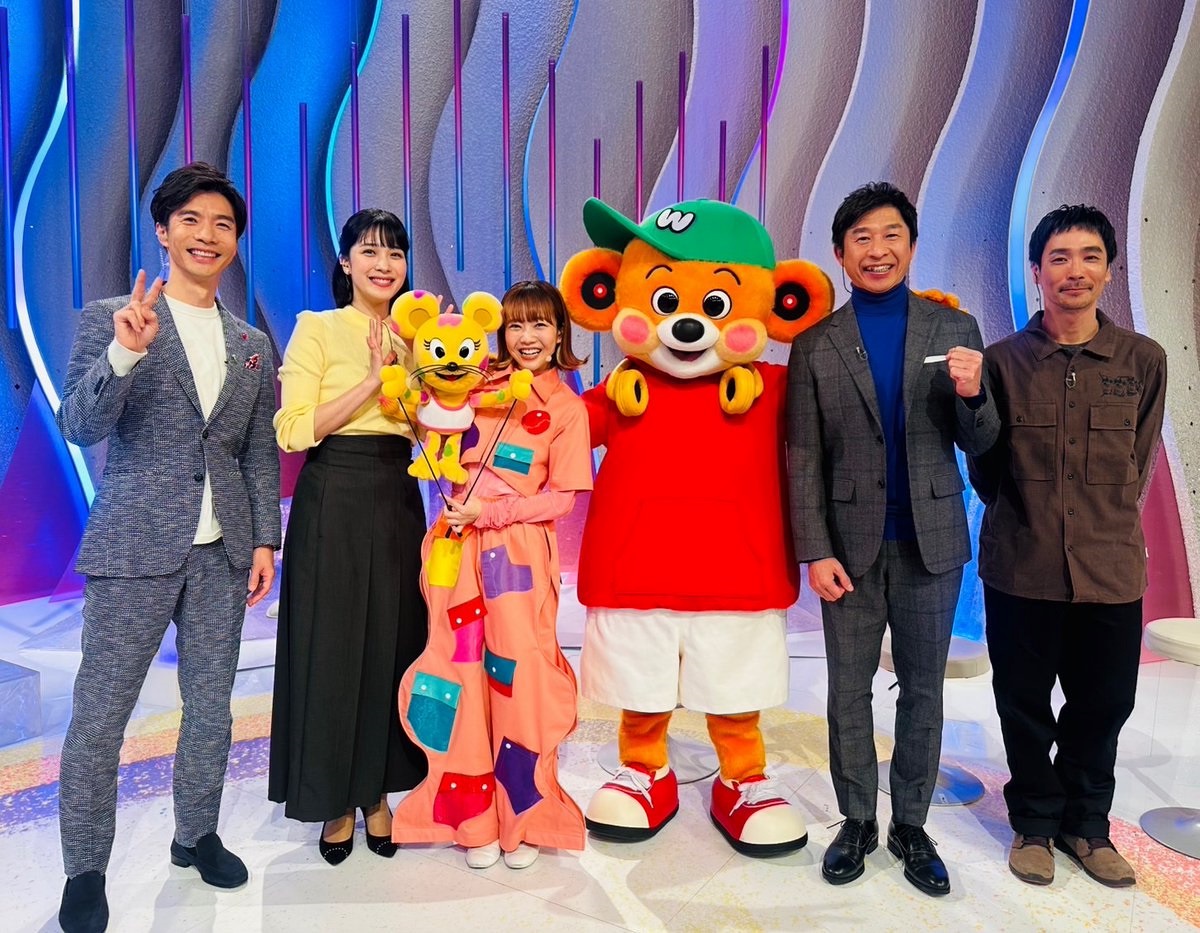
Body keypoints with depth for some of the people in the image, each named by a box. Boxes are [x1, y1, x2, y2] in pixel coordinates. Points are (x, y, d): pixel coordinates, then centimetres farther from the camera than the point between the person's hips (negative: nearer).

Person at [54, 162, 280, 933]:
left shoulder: (253, 344, 11)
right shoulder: (110, 318, -1)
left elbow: (261, 451, 12)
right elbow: (80, 427, -10)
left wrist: (266, 539, 6)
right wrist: (125, 354, -26)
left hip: (223, 552, 4)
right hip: (135, 548, -3)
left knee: (211, 706, 12)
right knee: (100, 714, 4)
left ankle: (197, 835, 31)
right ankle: (85, 871, 22)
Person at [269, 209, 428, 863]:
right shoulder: (317, 327, -3)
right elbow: (293, 430, -13)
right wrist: (372, 380, -18)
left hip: (398, 501, 5)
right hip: (333, 500, -4)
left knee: (393, 642, 8)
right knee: (331, 646, 3)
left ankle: (378, 792, 25)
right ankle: (336, 802, 21)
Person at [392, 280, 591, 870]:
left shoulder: (568, 409, 0)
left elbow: (563, 498, -5)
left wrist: (490, 512, -13)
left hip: (519, 554, -3)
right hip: (459, 548, 3)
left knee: (516, 679, -2)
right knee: (463, 674, 5)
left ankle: (521, 819, 17)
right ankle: (474, 821, 20)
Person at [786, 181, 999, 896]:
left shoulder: (955, 329, 2)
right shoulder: (816, 343, -1)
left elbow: (979, 444, 3)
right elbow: (804, 459, -2)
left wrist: (971, 395, -19)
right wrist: (816, 551, -7)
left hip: (932, 541, 1)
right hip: (851, 543, -1)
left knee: (923, 690, 12)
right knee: (849, 691, 10)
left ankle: (912, 826, 29)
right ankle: (857, 824, 27)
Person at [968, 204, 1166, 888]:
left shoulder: (1144, 361, 2)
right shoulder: (1004, 360, -3)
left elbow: (1139, 466, 12)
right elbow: (985, 470, 4)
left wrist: (1105, 521, 11)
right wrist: (1027, 519, 6)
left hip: (1111, 569, 2)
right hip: (1021, 568, -1)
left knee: (1103, 706, 14)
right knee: (1026, 705, 12)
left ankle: (1087, 824, 37)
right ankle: (1036, 822, 34)